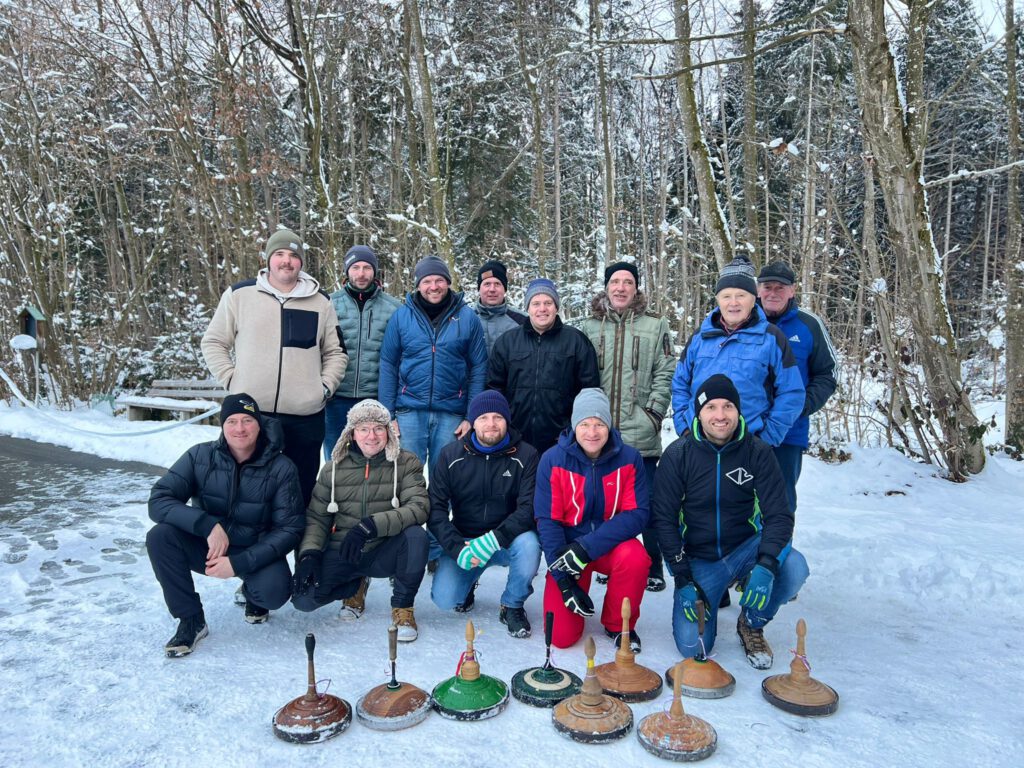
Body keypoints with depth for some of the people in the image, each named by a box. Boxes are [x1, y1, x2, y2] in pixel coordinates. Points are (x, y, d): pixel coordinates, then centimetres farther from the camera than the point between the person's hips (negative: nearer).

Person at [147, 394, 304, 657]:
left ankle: (251, 592, 10)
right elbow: (158, 501, -18)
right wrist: (208, 525, -34)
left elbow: (289, 529, -14)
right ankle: (191, 620, -9)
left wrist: (239, 563, -26)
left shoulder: (281, 468, -15)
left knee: (274, 593, -31)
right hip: (207, 546, 2)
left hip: (255, 551, -2)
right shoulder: (199, 456, -11)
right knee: (160, 535, -25)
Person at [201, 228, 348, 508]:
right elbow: (213, 342, 9)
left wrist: (326, 386, 2)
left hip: (306, 416, 1)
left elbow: (336, 352, 15)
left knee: (302, 490, 9)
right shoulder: (239, 294, 3)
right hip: (249, 413, -1)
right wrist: (231, 380, -2)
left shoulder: (320, 301, 8)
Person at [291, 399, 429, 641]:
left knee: (416, 535, -33)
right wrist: (309, 553, -14)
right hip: (340, 553, 2)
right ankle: (356, 585, 15)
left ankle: (402, 607, -7)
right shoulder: (334, 468, 2)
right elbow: (316, 517, 4)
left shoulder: (406, 463, -6)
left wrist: (371, 526, -30)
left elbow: (419, 506, -19)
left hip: (384, 551, -2)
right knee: (303, 598, -19)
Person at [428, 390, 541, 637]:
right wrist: (457, 548, -21)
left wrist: (493, 540, -30)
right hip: (463, 540, 1)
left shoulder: (525, 456, -7)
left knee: (528, 544, -33)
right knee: (444, 598, -19)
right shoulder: (451, 455, -2)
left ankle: (513, 606, -4)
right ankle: (468, 582, 20)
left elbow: (529, 508, -16)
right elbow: (436, 507, -6)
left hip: (508, 540, -1)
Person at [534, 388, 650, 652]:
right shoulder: (552, 460, -12)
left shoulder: (629, 458, -10)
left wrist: (587, 547, -27)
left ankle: (619, 624, -4)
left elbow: (637, 513, -15)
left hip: (611, 544, 1)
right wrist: (564, 580, -19)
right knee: (561, 636, -12)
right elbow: (547, 521, -12)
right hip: (568, 547, -1)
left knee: (635, 558, -34)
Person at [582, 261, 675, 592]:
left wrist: (654, 412, -8)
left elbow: (665, 374, 1)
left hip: (641, 435, -2)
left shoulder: (655, 327, 5)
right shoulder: (589, 328, 8)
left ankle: (654, 569, 18)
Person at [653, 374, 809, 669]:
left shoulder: (757, 451, -9)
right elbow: (664, 518, -9)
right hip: (698, 559, -1)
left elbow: (779, 514, -13)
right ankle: (707, 598, 20)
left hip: (746, 548, 1)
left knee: (794, 567, -30)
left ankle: (751, 625, 2)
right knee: (691, 646, -16)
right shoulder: (678, 455, -12)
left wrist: (766, 566, -30)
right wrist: (683, 578, -16)